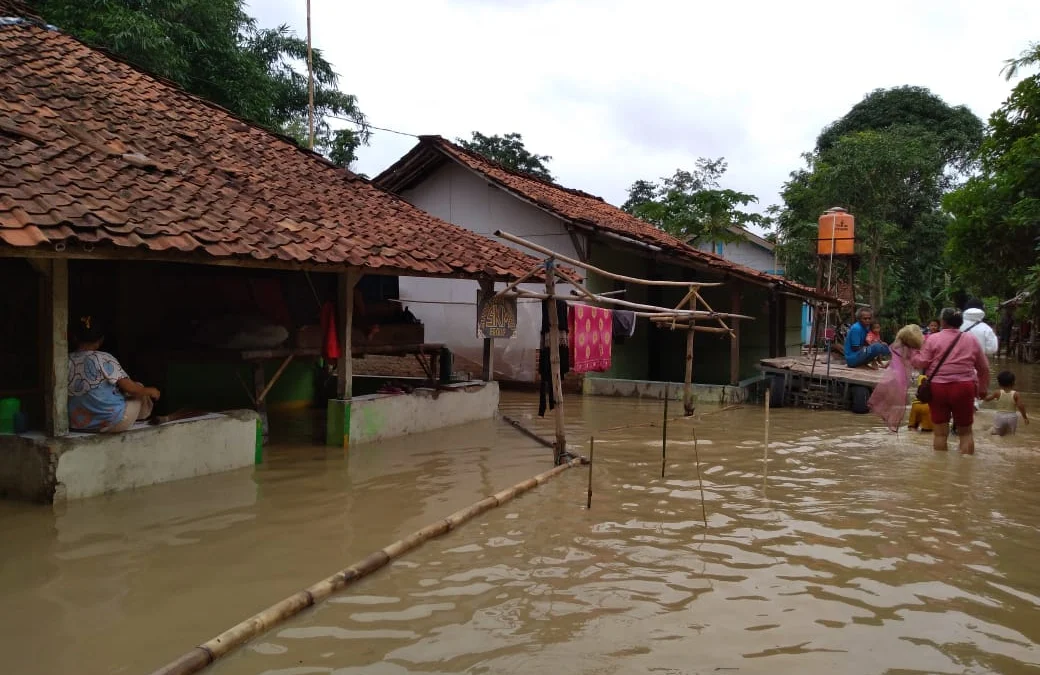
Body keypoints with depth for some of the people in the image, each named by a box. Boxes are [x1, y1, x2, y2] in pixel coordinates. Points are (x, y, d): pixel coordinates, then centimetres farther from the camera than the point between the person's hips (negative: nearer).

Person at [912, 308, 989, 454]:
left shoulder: (933, 339, -3)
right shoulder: (971, 340, 7)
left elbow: (922, 363, -5)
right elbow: (984, 368, 13)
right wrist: (983, 388, 24)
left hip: (938, 387, -2)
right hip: (963, 388, 2)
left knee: (940, 432, 5)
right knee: (965, 432, 12)